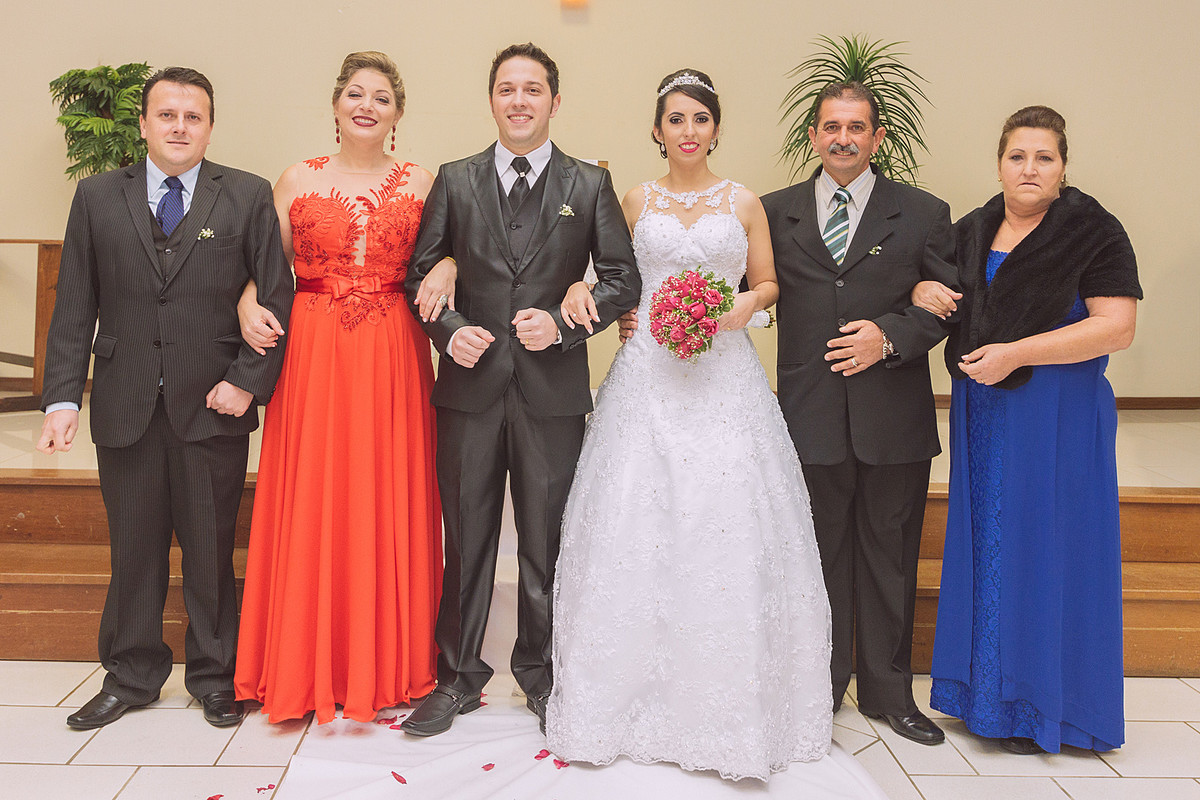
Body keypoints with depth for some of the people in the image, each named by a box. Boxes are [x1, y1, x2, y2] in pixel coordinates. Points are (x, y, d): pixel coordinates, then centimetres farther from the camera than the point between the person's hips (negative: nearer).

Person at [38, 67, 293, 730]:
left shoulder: (248, 197, 3)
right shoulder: (96, 197, 8)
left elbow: (277, 298, 0)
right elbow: (74, 308, 6)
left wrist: (248, 380, -10)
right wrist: (62, 400, -2)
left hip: (213, 403, -2)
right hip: (125, 407, 2)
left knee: (211, 549, 7)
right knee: (133, 548, 11)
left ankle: (214, 677, 24)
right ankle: (131, 677, 29)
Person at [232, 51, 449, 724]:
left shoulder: (420, 183, 8)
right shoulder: (298, 180, 9)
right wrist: (249, 306, -7)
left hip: (393, 359, 0)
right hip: (311, 357, 0)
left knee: (389, 503, 3)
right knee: (312, 503, 3)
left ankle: (389, 666, 17)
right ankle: (312, 667, 17)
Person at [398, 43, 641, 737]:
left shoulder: (591, 185, 4)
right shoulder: (455, 181, 7)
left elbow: (623, 280, 2)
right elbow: (420, 274, 8)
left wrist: (563, 324, -13)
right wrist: (448, 331, -9)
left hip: (553, 387, -1)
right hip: (471, 384, 1)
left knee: (546, 541, 9)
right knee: (467, 537, 9)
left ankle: (541, 673, 27)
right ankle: (459, 677, 23)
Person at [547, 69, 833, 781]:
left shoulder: (744, 203, 9)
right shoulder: (638, 201, 12)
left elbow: (767, 283, 12)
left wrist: (737, 310, -7)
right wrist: (636, 320, -2)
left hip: (724, 379, -1)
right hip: (648, 377, 1)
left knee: (727, 529, -5)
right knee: (641, 529, -2)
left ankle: (727, 703, 8)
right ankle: (641, 691, 10)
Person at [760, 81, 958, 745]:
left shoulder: (924, 213, 4)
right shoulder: (774, 212, 7)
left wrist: (889, 337, -13)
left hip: (894, 419, 0)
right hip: (809, 416, 0)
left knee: (889, 558, 11)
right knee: (818, 558, 11)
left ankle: (888, 692, 28)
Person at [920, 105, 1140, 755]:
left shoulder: (1093, 232, -7)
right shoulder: (971, 231, 10)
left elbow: (1116, 326, -15)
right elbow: (929, 278, 22)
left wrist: (1014, 353, -20)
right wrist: (920, 290, -3)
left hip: (1058, 417, -5)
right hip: (982, 413, 6)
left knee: (1045, 549, 1)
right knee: (986, 541, 10)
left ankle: (1040, 705, 15)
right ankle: (984, 686, 24)